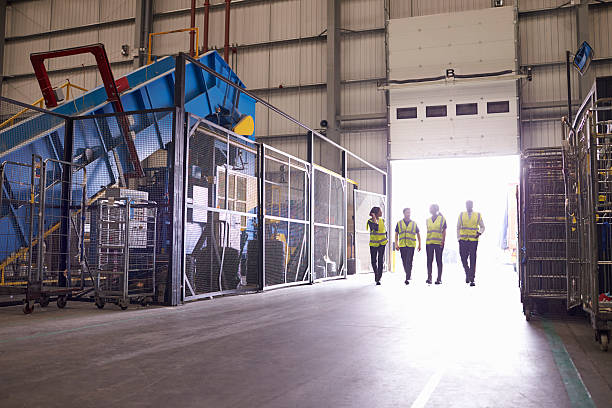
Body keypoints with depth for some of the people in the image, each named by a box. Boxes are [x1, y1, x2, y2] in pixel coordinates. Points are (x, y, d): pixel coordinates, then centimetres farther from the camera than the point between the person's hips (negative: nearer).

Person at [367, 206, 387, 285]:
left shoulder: (382, 220, 6)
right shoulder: (370, 221, -7)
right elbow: (376, 228, -25)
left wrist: (386, 239, 12)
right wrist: (374, 218, -20)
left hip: (382, 243, 2)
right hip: (373, 243, -2)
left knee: (381, 260, -9)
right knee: (374, 261, 7)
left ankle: (378, 279, -6)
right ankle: (376, 274, 32)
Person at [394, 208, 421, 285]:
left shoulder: (414, 224, 9)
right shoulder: (399, 223, 9)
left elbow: (418, 234, 15)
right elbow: (396, 234, 11)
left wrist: (419, 245, 9)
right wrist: (396, 244, 2)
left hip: (411, 245, -2)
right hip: (402, 246, 2)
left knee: (409, 262, -11)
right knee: (404, 262, 7)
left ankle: (407, 279, -14)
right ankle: (408, 275, 25)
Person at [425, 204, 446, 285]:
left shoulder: (442, 219, 0)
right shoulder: (428, 220, 13)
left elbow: (444, 232, -2)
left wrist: (443, 242, -10)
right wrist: (426, 242, 11)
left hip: (438, 243, -4)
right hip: (429, 243, 4)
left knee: (439, 261, 2)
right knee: (429, 261, 3)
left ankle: (439, 279, 5)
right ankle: (429, 277, 7)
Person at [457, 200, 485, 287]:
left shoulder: (478, 215, 6)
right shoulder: (461, 215, 9)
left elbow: (482, 227, 13)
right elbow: (458, 228, 12)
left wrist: (480, 233, -8)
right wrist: (459, 239, 4)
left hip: (473, 240, -1)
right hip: (463, 240, 1)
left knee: (473, 260, -3)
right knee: (463, 259, 1)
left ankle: (472, 279, 2)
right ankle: (467, 274, 26)